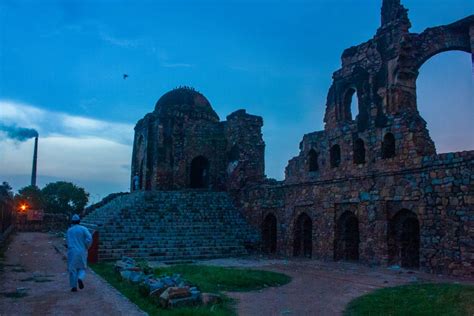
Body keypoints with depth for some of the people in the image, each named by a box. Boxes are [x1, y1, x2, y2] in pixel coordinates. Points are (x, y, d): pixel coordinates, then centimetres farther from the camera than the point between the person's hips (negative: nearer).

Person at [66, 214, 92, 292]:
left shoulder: (69, 230, 2)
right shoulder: (83, 229, -4)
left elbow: (68, 241, 2)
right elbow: (89, 238, -17)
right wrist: (86, 247, -1)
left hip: (72, 252, 0)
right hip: (82, 252, 0)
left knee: (72, 269, 9)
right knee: (82, 268, 13)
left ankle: (74, 286, 6)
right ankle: (80, 279, -16)